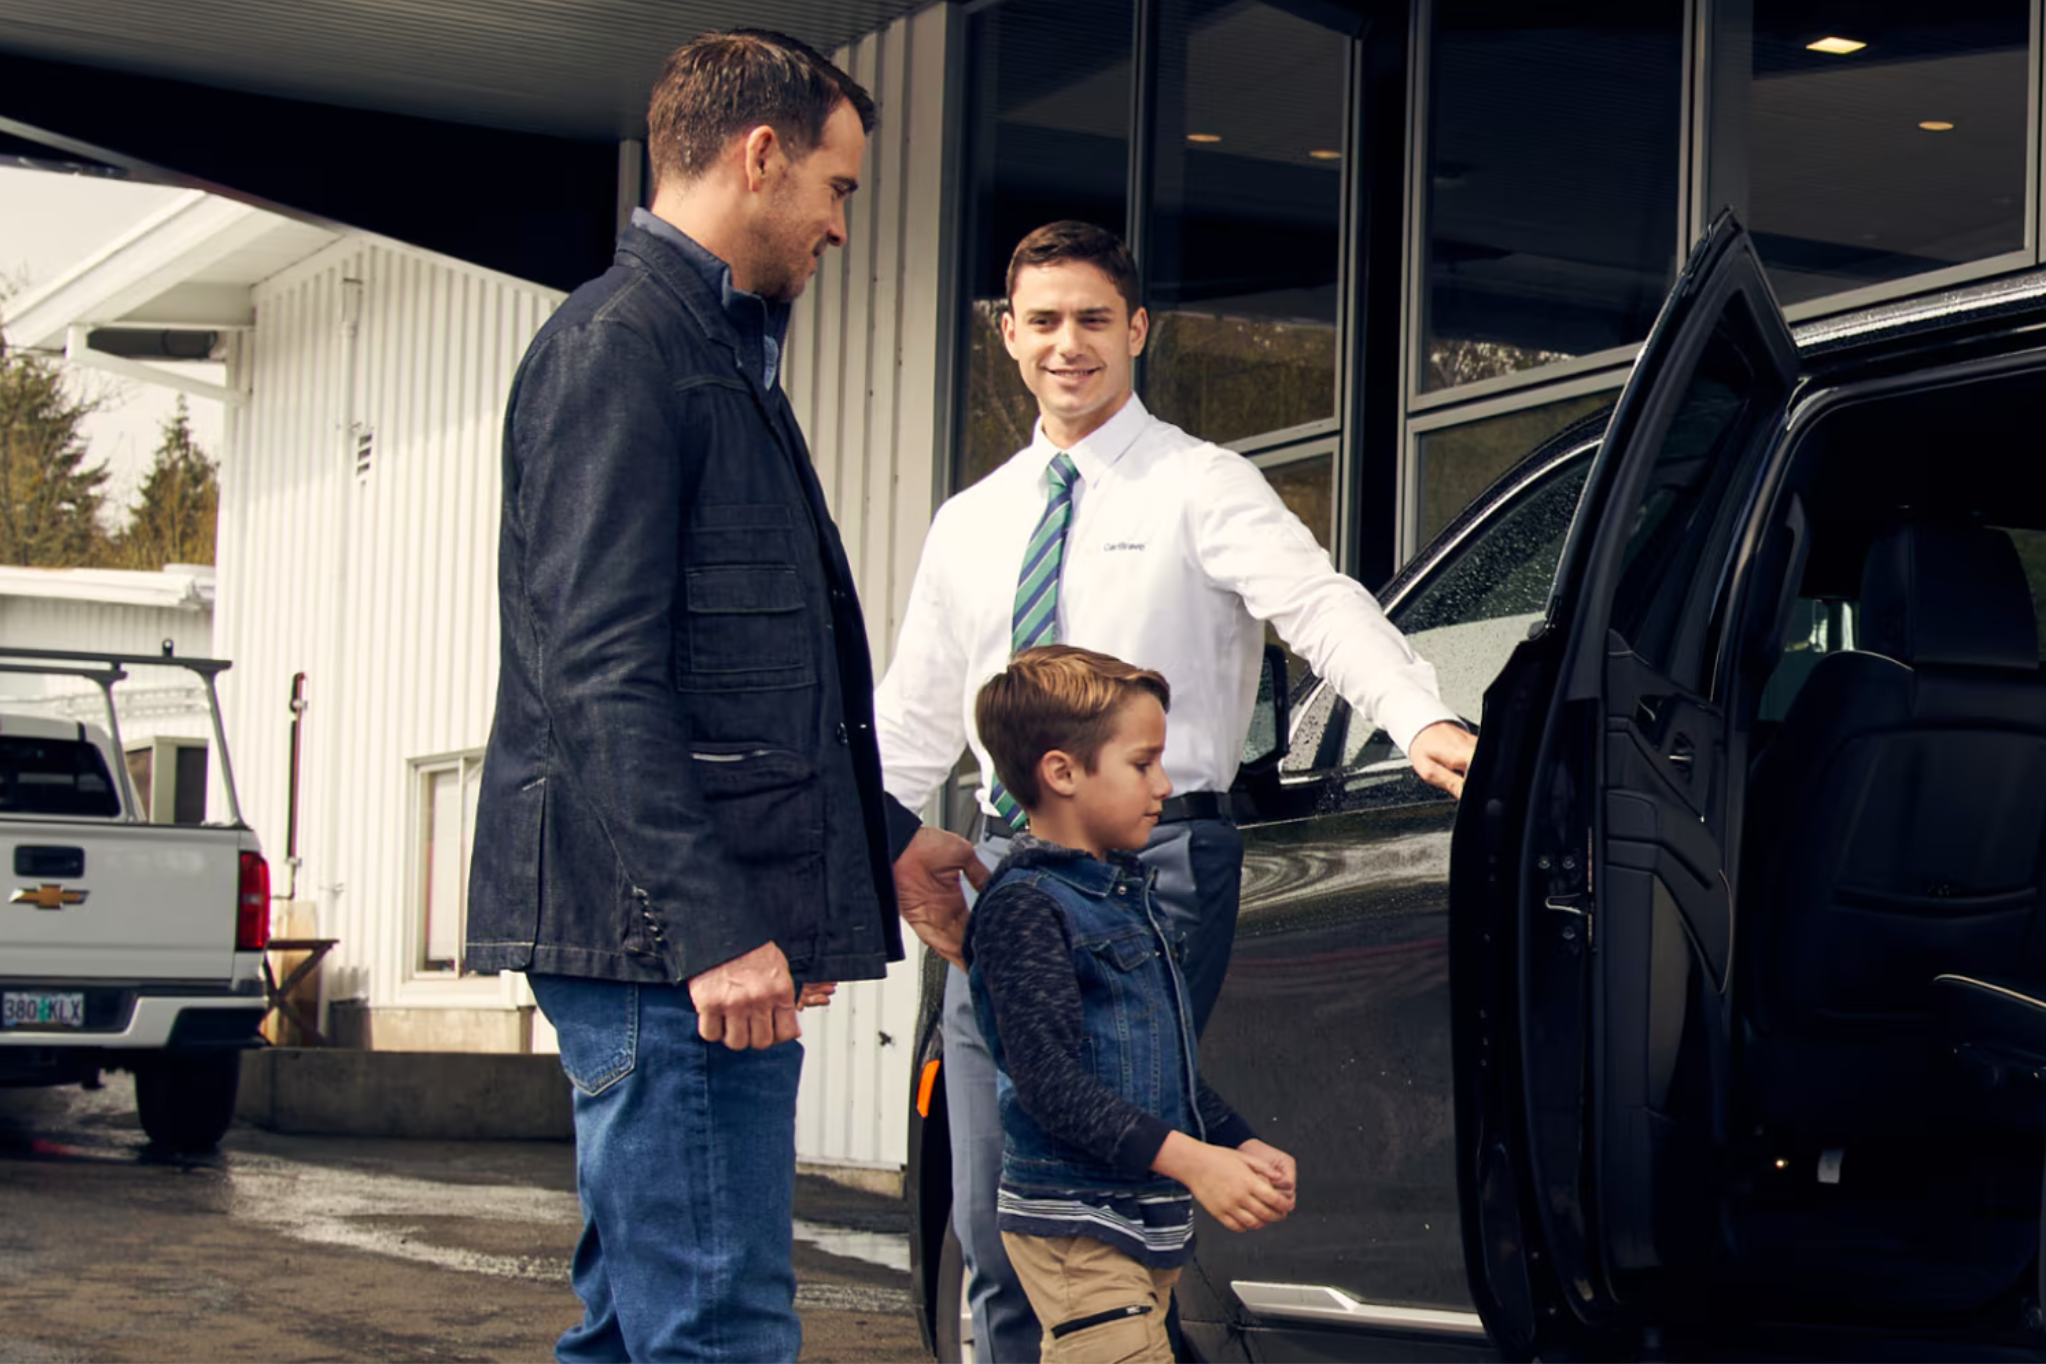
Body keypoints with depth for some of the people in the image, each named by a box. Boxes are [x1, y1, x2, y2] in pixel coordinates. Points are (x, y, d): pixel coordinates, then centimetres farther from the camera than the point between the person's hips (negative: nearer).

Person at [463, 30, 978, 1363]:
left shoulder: (720, 352, 23)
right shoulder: (620, 344, -9)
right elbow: (600, 672, -18)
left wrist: (878, 839, 30)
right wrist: (712, 925, -23)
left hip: (700, 925, 11)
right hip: (667, 933, -11)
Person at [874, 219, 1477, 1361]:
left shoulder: (1201, 487, -1)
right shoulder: (972, 521, 16)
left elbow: (1325, 607, -18)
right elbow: (915, 714, 22)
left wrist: (1423, 721, -36)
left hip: (1155, 862, -6)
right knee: (991, 1224, 7)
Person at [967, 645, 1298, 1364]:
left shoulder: (1124, 891, 18)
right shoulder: (1024, 906, -13)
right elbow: (1049, 1080, -21)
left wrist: (1242, 1145, 14)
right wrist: (1190, 1160, -24)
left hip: (1146, 1222, 9)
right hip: (1073, 1222, -9)